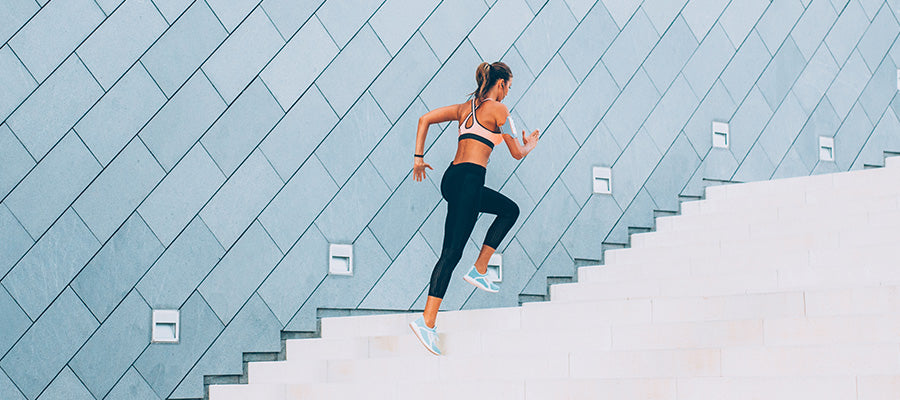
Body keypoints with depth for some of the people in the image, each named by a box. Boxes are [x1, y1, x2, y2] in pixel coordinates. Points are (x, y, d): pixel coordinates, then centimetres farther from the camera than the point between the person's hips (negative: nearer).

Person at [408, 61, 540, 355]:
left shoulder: (465, 107, 20)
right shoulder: (497, 109, -1)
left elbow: (425, 119, 17)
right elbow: (517, 153, 3)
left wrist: (419, 157, 17)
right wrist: (531, 144, 25)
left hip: (452, 178, 9)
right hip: (469, 179, -9)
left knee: (510, 209, 25)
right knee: (452, 252, -11)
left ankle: (479, 270, 16)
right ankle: (427, 321, -16)